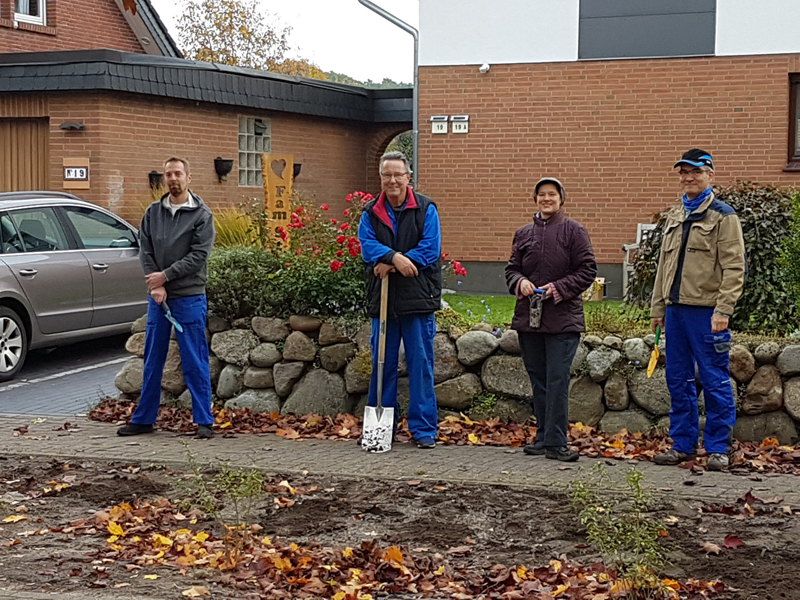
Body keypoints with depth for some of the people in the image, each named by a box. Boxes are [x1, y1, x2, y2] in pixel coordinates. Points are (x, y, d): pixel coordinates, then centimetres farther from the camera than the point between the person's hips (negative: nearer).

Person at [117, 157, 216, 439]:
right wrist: (155, 285, -8)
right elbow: (145, 251, 5)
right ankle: (144, 418, 18)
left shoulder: (202, 214, -3)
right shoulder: (153, 212, 10)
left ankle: (204, 420, 4)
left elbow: (199, 255, -10)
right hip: (157, 297, 4)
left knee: (195, 362, -2)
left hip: (189, 297, -4)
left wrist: (165, 275, -13)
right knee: (152, 361, 10)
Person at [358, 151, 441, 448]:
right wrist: (395, 256, -23)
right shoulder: (371, 212, 9)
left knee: (421, 364, 0)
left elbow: (431, 249, -10)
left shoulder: (426, 209, 0)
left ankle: (424, 429, 8)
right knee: (382, 364, 9)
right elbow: (367, 246, -5)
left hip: (418, 300, -3)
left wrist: (390, 265, -13)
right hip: (382, 299, 3)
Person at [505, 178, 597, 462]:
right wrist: (520, 282, -6)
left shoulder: (574, 231, 0)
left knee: (557, 379, -8)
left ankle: (555, 441, -6)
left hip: (563, 319, -5)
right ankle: (543, 436, 20)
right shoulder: (523, 233, 13)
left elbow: (587, 270, -3)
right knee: (538, 379, 11)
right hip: (528, 318, 5)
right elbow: (511, 268, 17)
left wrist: (558, 288, -13)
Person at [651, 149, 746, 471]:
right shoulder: (674, 216, 17)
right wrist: (658, 307, 17)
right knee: (678, 380, 11)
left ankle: (718, 449, 7)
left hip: (706, 311, -7)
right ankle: (683, 444, 20)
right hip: (676, 310, 7)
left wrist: (723, 309, -17)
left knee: (714, 381, -1)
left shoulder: (723, 216, -4)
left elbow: (734, 267, -9)